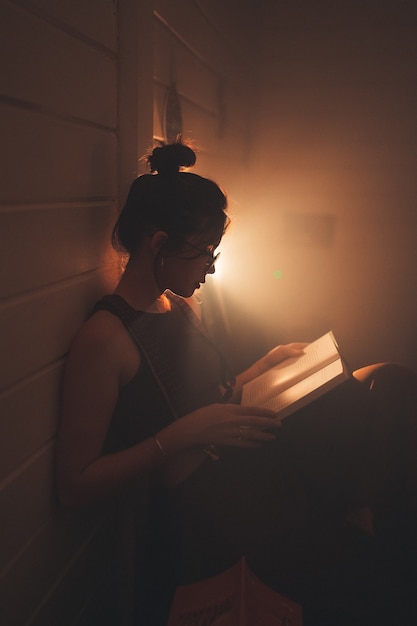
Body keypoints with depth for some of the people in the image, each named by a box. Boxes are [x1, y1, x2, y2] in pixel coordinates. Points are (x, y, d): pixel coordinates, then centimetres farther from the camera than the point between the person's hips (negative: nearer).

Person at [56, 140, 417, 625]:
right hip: (209, 504, -8)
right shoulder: (104, 337, -13)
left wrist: (267, 362, 10)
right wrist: (182, 435, -21)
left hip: (253, 456, 8)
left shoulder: (182, 307, 14)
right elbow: (75, 484, -14)